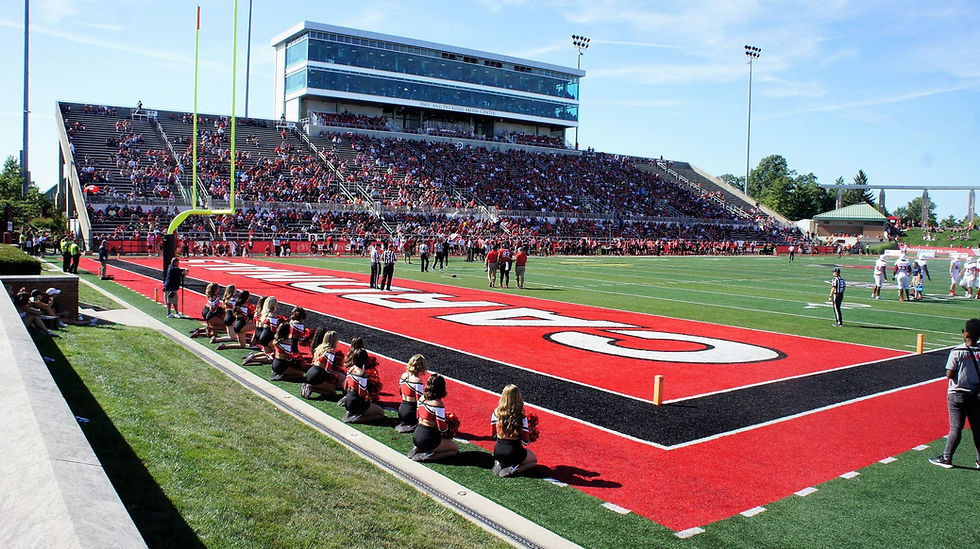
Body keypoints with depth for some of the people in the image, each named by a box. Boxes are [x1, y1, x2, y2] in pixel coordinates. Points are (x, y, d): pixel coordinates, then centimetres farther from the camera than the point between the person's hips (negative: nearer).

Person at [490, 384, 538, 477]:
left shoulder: (496, 413, -8)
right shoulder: (521, 418, -18)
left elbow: (494, 435, 4)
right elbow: (526, 442, -11)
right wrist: (529, 431, 9)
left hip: (498, 452, 5)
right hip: (514, 453, -5)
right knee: (534, 460, 25)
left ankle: (500, 464, 7)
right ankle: (513, 469, -2)